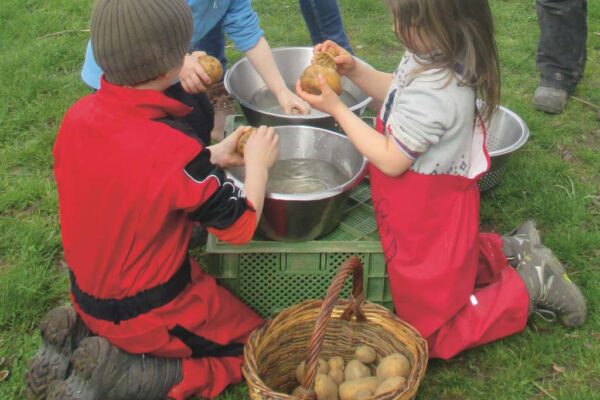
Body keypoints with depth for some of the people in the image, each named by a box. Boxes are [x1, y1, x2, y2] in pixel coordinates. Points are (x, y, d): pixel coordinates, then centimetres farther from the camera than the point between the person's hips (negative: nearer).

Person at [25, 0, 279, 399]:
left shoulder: (79, 115, -11)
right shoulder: (175, 149, -32)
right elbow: (240, 225, -16)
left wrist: (214, 157, 6)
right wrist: (258, 163, 0)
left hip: (89, 294, 7)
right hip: (149, 312, -7)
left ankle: (79, 337, 11)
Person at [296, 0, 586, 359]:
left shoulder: (430, 95, -36)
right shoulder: (439, 56, -8)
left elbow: (391, 161, -23)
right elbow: (394, 90, 10)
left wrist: (335, 107, -20)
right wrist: (353, 69, -5)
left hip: (428, 217, -9)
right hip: (436, 202, 9)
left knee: (433, 333, 8)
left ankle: (529, 285, 9)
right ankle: (512, 250, 28)